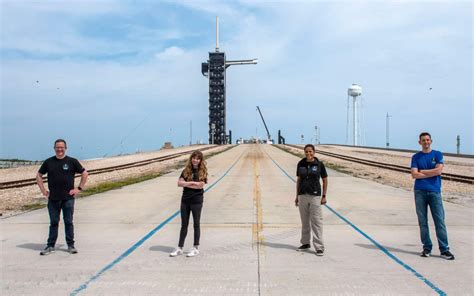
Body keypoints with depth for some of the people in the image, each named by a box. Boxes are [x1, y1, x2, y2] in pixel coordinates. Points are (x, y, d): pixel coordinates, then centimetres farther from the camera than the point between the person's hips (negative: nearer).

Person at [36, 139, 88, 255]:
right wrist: (43, 190, 7)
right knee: (53, 223, 9)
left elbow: (84, 173, 6)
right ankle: (50, 246, 17)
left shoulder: (72, 161, 1)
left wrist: (79, 188, 0)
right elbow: (39, 175, 16)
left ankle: (71, 245, 14)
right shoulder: (48, 162, 6)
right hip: (53, 199, 2)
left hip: (68, 198, -2)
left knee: (68, 222, 5)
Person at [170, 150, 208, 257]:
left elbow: (200, 185, -15)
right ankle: (179, 248, 18)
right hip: (185, 199, 4)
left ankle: (195, 248, 16)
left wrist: (186, 183, -11)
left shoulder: (202, 171, -3)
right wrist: (192, 182, -14)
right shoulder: (186, 171, 6)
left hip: (196, 200, -3)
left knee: (196, 224, 6)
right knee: (184, 224, 11)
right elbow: (179, 183, -4)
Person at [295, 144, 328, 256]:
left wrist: (324, 196, -3)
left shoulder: (319, 164, -4)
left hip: (315, 196, -3)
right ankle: (305, 243, 26)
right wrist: (297, 196, 10)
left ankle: (319, 247, 0)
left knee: (316, 221, -5)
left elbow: (325, 180, 2)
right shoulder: (301, 164, 5)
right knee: (305, 221, 12)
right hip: (303, 195, 3)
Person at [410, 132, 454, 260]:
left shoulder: (437, 154, 7)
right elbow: (414, 175, -4)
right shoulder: (416, 157, 8)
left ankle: (444, 249, 2)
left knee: (440, 221, -3)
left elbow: (439, 170, -8)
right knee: (422, 222, 4)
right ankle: (427, 247, 14)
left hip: (435, 192, -1)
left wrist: (422, 171, -2)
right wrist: (431, 173, -5)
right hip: (420, 192, 1)